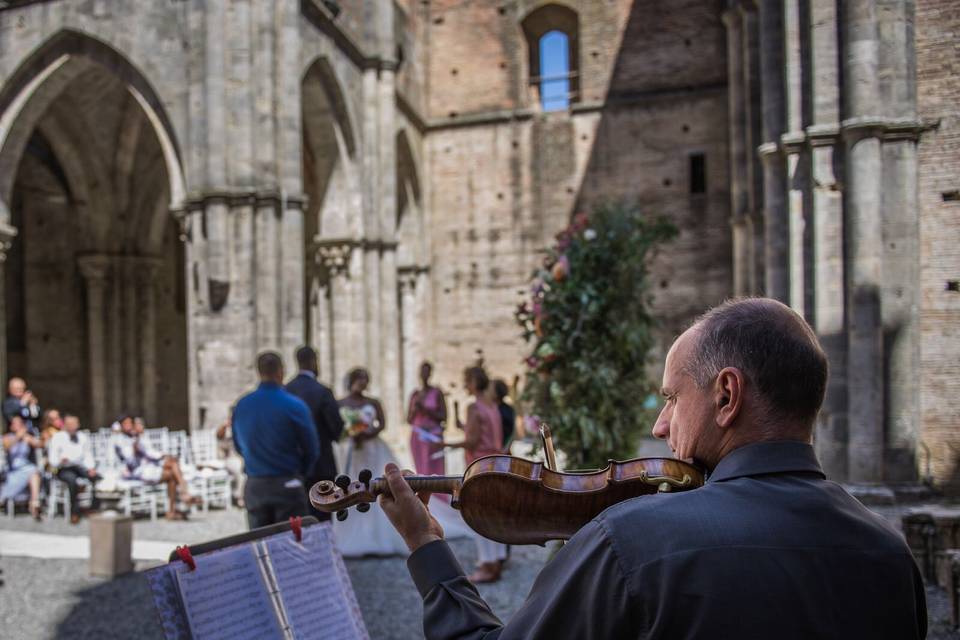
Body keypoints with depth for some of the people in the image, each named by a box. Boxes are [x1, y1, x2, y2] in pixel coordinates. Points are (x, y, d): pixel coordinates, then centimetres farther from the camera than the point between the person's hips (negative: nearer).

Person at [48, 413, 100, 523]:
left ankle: (95, 507, -15)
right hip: (64, 469, -3)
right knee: (72, 479, -37)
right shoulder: (57, 437, 3)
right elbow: (53, 460, -2)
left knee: (97, 477, -26)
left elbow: (88, 455, 13)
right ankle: (74, 511, -29)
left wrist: (91, 468, -6)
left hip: (80, 467, 4)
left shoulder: (83, 437, 16)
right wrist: (60, 461, -25)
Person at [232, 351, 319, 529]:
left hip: (254, 486, 4)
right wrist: (301, 473, 12)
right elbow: (311, 449, -6)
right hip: (287, 485, -4)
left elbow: (238, 446, 12)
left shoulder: (241, 406, 0)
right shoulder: (294, 406, -12)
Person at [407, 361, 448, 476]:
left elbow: (443, 416, -4)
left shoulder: (437, 393, 0)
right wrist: (414, 410, -9)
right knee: (422, 472, 1)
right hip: (417, 437, 3)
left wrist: (426, 410, -13)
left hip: (433, 437, -3)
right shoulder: (414, 394, 9)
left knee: (435, 472, -7)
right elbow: (409, 419, 11)